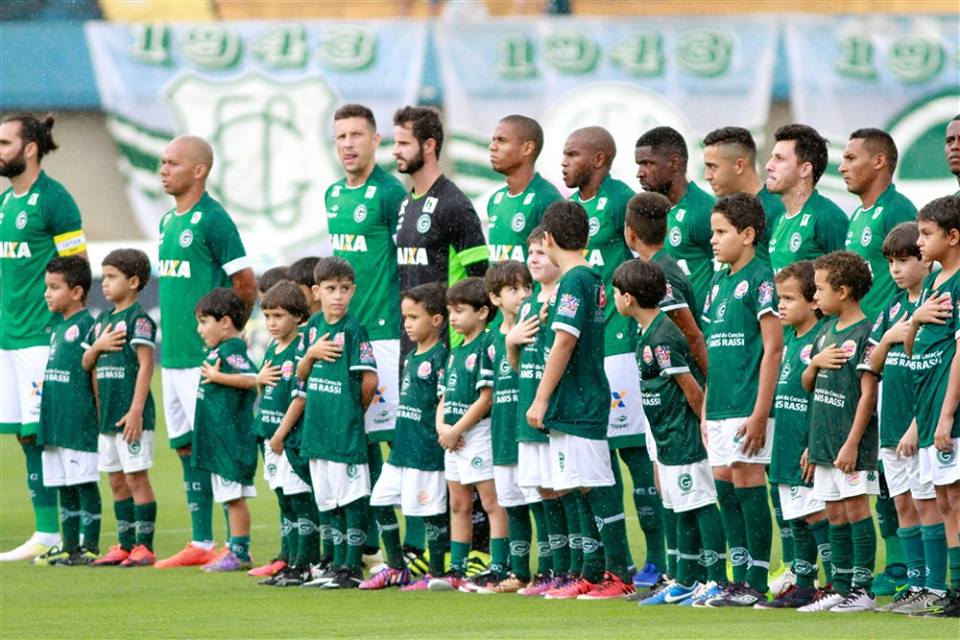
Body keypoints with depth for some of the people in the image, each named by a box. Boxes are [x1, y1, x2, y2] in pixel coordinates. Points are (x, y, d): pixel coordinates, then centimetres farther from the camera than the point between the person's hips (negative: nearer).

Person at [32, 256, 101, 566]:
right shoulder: (58, 329, 17)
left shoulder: (86, 325, -10)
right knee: (63, 485, 11)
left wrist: (99, 419, -12)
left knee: (84, 482, -4)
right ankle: (70, 546, 17)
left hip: (79, 422, -9)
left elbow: (95, 374, -11)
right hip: (56, 423, 9)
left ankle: (90, 546, -1)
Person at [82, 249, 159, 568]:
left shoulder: (139, 319, -9)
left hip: (131, 415, -9)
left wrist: (136, 410, -20)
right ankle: (125, 545, 17)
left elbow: (145, 365, -15)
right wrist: (98, 345, -4)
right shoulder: (103, 320, 16)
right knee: (116, 480, 11)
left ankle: (145, 546, -4)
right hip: (108, 413, 9)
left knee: (136, 478, -6)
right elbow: (86, 363, 19)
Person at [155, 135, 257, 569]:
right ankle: (200, 544, 16)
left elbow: (246, 284, -11)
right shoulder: (168, 221, 15)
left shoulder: (212, 219, -11)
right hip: (173, 354, 9)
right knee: (185, 447, 11)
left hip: (204, 356, -9)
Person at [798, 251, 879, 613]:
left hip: (851, 443, -8)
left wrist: (853, 443, -19)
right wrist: (815, 363, -3)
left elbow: (868, 393, -15)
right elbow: (808, 384, 20)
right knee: (835, 513, 10)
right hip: (824, 440, 8)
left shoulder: (863, 334, -12)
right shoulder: (827, 330, 13)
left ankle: (862, 589, -4)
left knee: (856, 508, -6)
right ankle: (841, 588, 15)